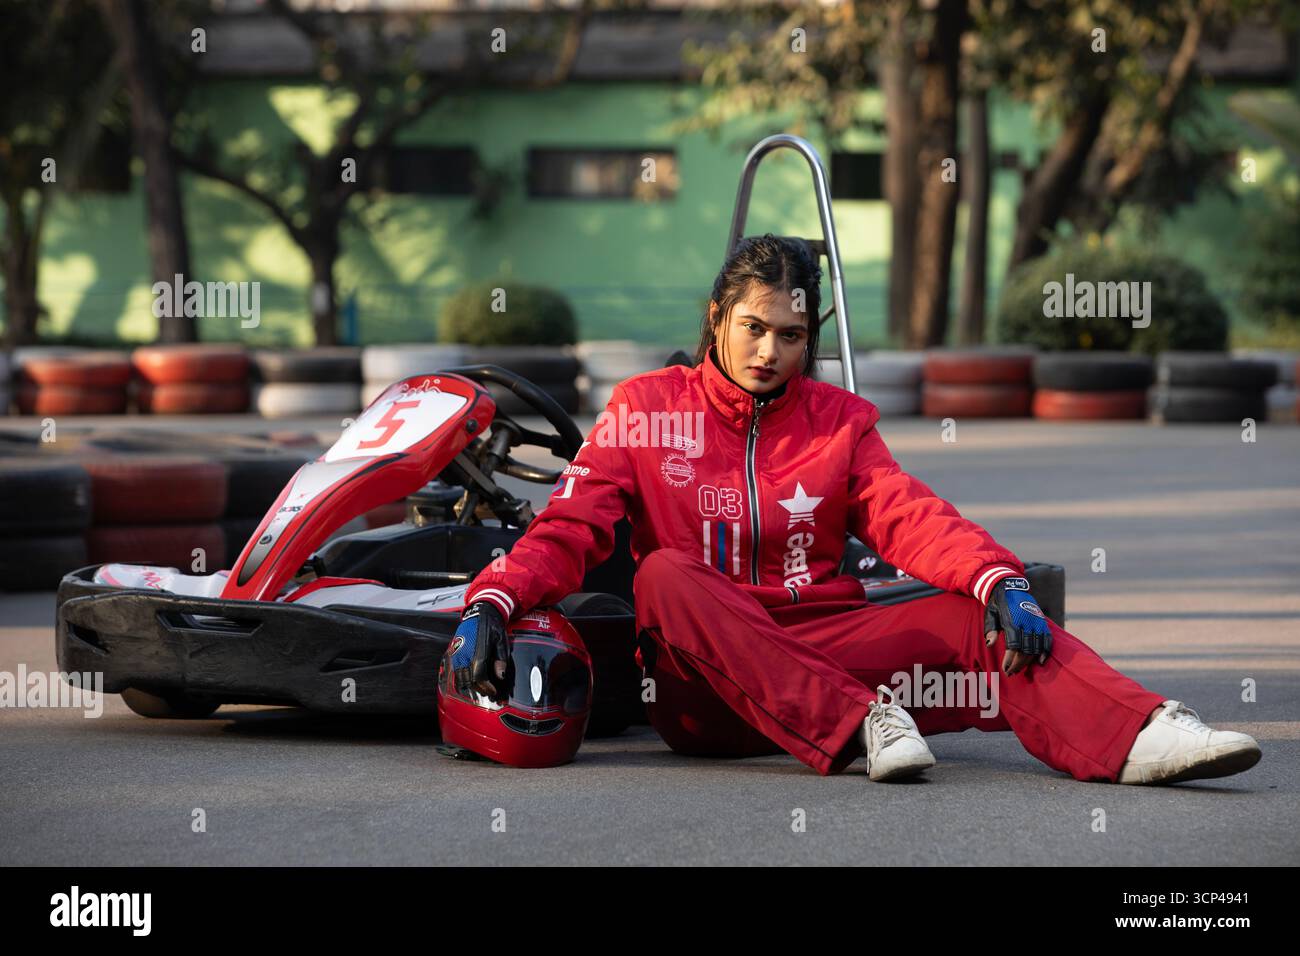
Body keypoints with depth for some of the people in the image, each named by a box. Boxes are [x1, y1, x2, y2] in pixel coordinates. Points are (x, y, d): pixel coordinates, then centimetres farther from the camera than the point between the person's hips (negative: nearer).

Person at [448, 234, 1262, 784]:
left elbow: (912, 519, 0)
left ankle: (1143, 735, -49)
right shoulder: (647, 408, 9)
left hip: (824, 647, 2)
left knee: (985, 623, -23)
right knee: (667, 573, -33)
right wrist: (492, 602, -21)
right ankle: (861, 727, -45)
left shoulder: (839, 420, 15)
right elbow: (568, 529, -1)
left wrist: (1001, 580, -20)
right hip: (704, 689, -2)